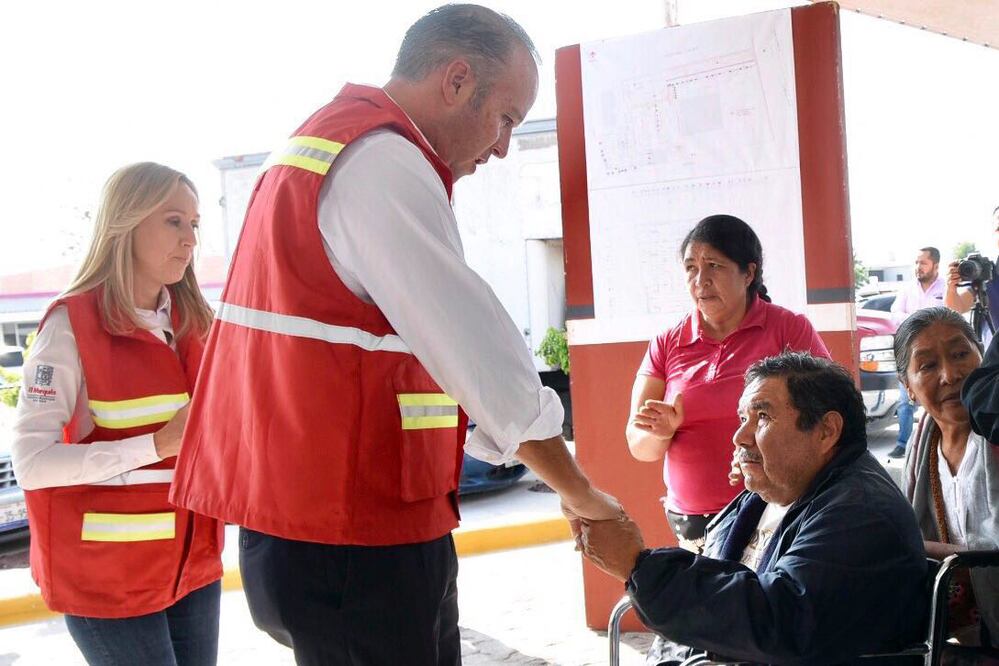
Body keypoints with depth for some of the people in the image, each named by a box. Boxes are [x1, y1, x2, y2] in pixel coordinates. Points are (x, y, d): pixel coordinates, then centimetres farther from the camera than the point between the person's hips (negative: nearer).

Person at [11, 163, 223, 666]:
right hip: (108, 579, -6)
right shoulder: (72, 324, -13)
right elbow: (31, 463, -20)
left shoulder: (190, 321, 8)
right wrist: (158, 445, -25)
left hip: (193, 563, 6)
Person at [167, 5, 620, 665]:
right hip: (358, 546, -10)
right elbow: (489, 364, -17)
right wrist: (583, 496, -4)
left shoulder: (321, 141, 16)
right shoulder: (385, 163, -16)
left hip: (291, 525, 10)